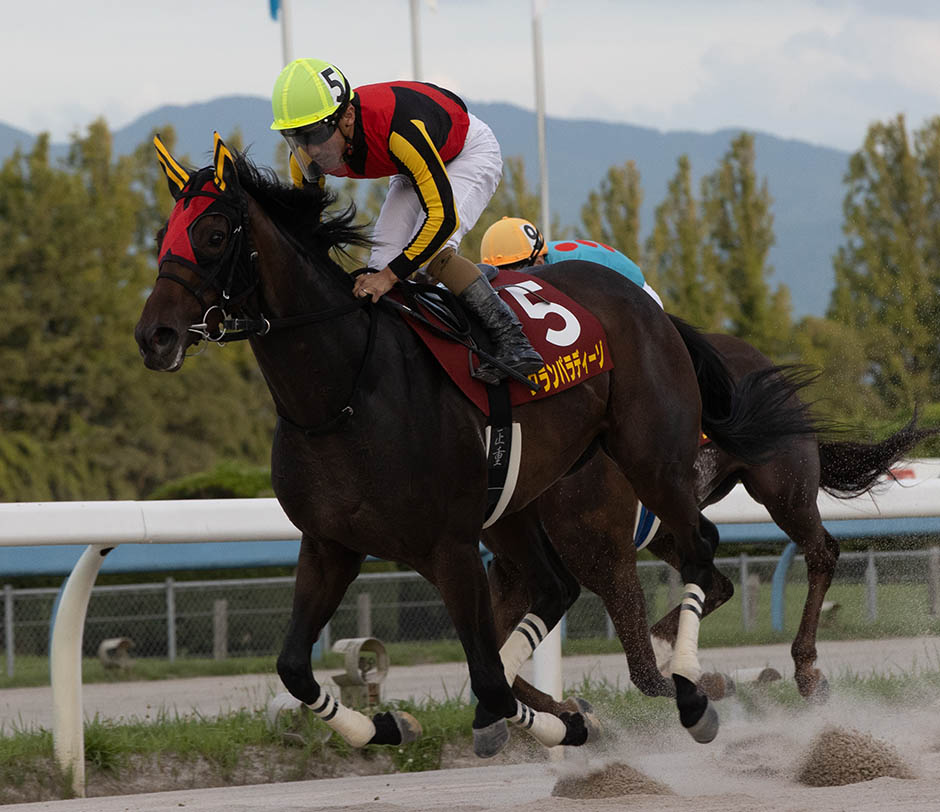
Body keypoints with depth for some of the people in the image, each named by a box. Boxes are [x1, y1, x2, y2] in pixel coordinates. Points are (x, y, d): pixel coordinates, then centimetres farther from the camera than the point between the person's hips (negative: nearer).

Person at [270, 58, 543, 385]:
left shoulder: (398, 129, -44)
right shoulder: (308, 157, -23)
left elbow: (443, 216, -42)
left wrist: (390, 275, -41)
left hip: (470, 153, -7)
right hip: (415, 170, 7)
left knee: (433, 248, -27)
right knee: (384, 255, -10)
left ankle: (512, 339, -24)